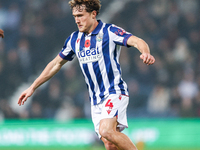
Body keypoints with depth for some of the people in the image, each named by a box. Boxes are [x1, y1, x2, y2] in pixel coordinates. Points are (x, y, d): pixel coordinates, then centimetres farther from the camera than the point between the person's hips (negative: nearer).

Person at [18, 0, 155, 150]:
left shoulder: (109, 31, -7)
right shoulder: (74, 39, 11)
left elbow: (137, 41, -21)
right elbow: (56, 64, 23)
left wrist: (145, 52, -45)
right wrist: (32, 87, 23)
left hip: (114, 92, -6)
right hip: (96, 100, 6)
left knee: (106, 131, -29)